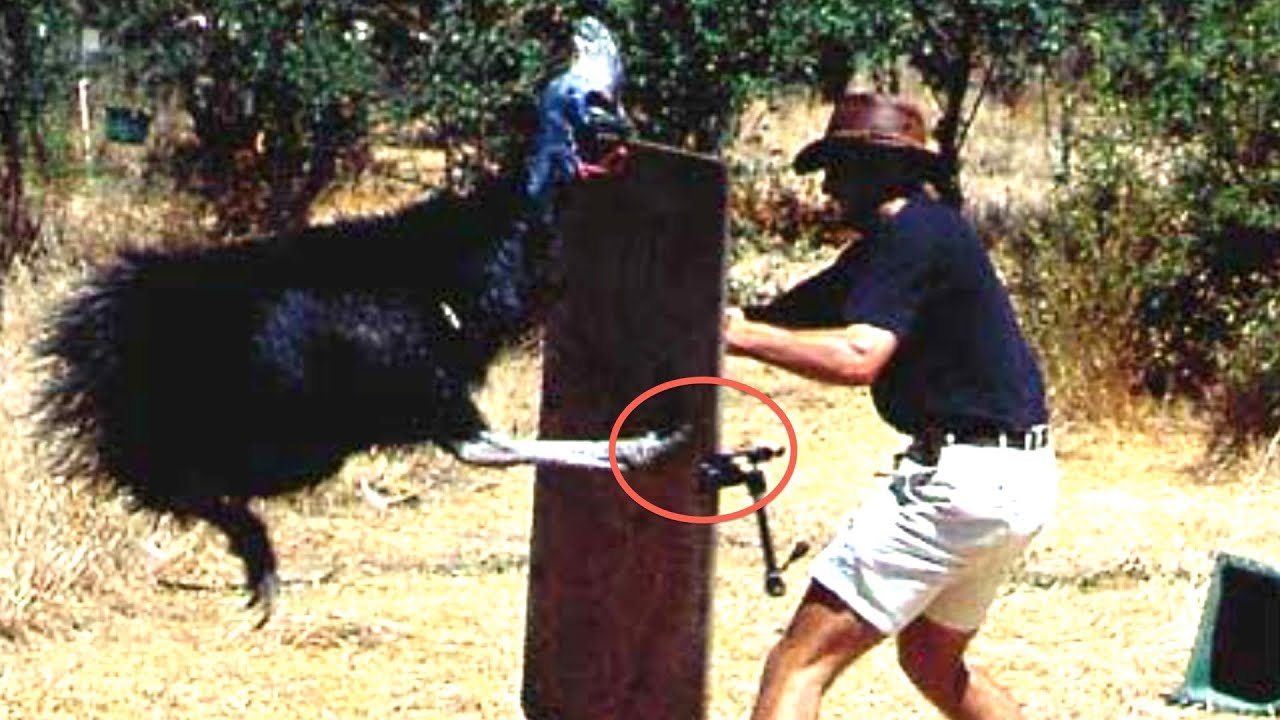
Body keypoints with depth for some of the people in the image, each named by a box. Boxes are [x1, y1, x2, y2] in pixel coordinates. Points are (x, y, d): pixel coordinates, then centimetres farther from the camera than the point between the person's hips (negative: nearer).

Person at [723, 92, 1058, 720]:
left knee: (801, 661, -12)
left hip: (963, 479, -11)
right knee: (932, 662, 28)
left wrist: (739, 335, -23)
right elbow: (792, 312, 15)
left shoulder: (915, 233, -13)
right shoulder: (891, 241, 19)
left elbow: (858, 356, -26)